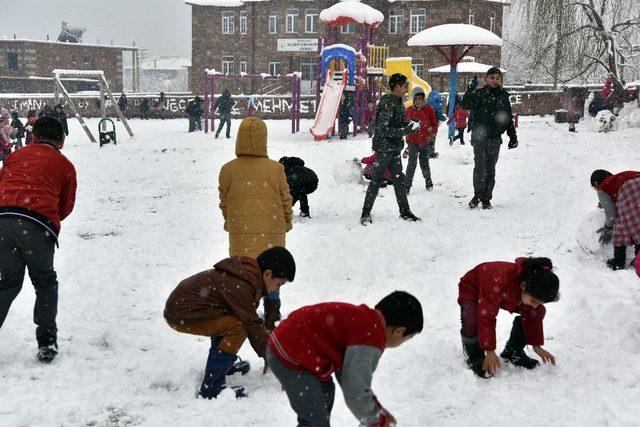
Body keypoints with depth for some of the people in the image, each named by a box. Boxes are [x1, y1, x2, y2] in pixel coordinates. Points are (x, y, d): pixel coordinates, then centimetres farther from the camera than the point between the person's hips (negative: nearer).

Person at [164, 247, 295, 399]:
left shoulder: (248, 273, 6)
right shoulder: (240, 286, -23)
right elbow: (252, 325, -20)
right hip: (181, 315, -10)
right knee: (238, 329, -18)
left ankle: (223, 363, 30)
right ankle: (211, 386, -14)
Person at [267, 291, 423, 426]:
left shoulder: (365, 319, 11)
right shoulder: (371, 338, -20)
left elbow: (348, 376, 19)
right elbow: (355, 391, -18)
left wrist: (377, 410, 20)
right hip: (289, 358, -11)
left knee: (326, 390, 29)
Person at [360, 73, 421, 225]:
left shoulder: (398, 103, 10)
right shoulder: (388, 104, -19)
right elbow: (383, 129, -23)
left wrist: (409, 126, 2)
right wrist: (404, 131, -24)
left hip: (394, 149, 9)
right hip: (384, 148, -9)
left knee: (399, 179, 11)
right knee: (377, 180, -2)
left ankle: (405, 211, 18)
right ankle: (366, 212, 6)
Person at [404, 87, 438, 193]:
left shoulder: (428, 109, -2)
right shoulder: (409, 110, 2)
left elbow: (434, 123, 3)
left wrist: (433, 134, -9)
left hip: (425, 141, 0)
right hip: (412, 140, 0)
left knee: (424, 163, 9)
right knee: (412, 162, -12)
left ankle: (428, 180, 36)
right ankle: (407, 185, -8)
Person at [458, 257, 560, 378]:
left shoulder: (535, 291, -25)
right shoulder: (498, 282, -46)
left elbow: (533, 316, -7)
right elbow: (486, 318, -38)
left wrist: (537, 346, -2)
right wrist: (490, 351, -31)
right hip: (472, 290, -6)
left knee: (539, 312, -8)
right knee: (471, 323, -36)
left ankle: (513, 352, 8)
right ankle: (475, 359, -5)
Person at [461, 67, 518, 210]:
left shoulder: (503, 96, 8)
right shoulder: (479, 94, 0)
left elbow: (509, 118, 14)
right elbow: (464, 105, -14)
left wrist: (513, 136, 10)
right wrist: (470, 90, -25)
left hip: (495, 139, 3)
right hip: (479, 136, -3)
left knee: (490, 169, 7)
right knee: (480, 166, -13)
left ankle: (486, 198, 16)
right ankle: (478, 194, 4)